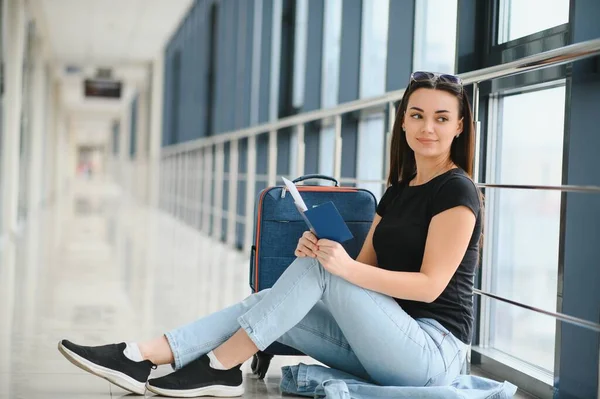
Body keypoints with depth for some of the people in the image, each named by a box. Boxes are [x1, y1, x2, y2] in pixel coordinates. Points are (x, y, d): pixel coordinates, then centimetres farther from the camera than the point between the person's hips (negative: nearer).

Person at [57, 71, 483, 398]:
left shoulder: (457, 191, -9)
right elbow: (366, 268, 12)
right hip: (388, 348, 7)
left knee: (317, 268, -22)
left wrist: (346, 267, -27)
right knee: (265, 303, -9)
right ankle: (140, 357, -16)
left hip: (434, 350, -7)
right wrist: (322, 249, -10)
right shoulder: (397, 191, 16)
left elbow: (430, 284, -16)